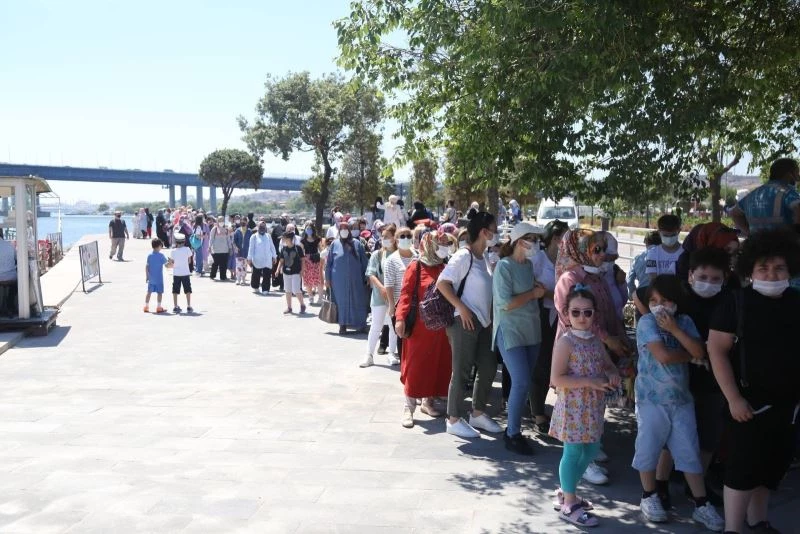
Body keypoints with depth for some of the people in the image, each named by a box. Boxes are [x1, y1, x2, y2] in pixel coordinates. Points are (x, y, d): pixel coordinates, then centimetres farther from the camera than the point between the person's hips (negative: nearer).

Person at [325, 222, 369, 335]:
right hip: (339, 280, 0)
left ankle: (361, 324, 17)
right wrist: (327, 279, 1)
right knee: (341, 301, 4)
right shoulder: (335, 244, 2)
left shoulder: (356, 244, 2)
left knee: (358, 301, 5)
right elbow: (328, 263, 4)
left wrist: (365, 277, 2)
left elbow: (364, 261, 6)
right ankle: (343, 325, 13)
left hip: (355, 280, 0)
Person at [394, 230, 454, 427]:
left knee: (438, 364, 11)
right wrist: (400, 318, -20)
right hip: (419, 325, -5)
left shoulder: (445, 268, 8)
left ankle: (428, 401, 26)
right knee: (415, 365, 0)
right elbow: (406, 294, -10)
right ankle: (409, 406, 7)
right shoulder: (416, 266, -5)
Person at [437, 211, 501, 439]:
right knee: (462, 371, -1)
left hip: (484, 322, 9)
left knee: (488, 368, 12)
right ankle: (454, 419, 10)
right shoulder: (463, 256, -13)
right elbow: (442, 283, -18)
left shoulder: (484, 258, 12)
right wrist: (462, 308, -20)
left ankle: (478, 413, 27)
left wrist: (490, 314, 10)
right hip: (465, 321, -8)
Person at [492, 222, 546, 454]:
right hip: (510, 332, -7)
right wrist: (533, 293, -10)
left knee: (524, 383, 10)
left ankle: (514, 428, 23)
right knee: (521, 383, -11)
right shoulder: (504, 266, -13)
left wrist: (539, 291, 2)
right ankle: (513, 435, 3)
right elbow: (506, 303, -19)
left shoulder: (529, 264, 9)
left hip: (531, 330, 7)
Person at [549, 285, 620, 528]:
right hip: (573, 407, -8)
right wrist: (590, 381, -23)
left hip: (593, 407, 8)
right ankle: (569, 505, 14)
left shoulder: (596, 340, 7)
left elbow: (608, 365, 20)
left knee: (590, 450, 15)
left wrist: (613, 375, -4)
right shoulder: (565, 342, -16)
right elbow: (556, 379, -22)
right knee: (573, 452, 0)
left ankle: (565, 493, 31)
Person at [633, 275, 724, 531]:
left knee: (690, 452, 9)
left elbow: (700, 352, -11)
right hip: (651, 398, -3)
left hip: (682, 398, 4)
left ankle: (701, 504, 18)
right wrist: (689, 355, -8)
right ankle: (649, 497, 26)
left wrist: (674, 328, -16)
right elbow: (663, 355, -23)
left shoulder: (685, 321, 2)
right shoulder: (646, 322, -12)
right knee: (649, 448, 8)